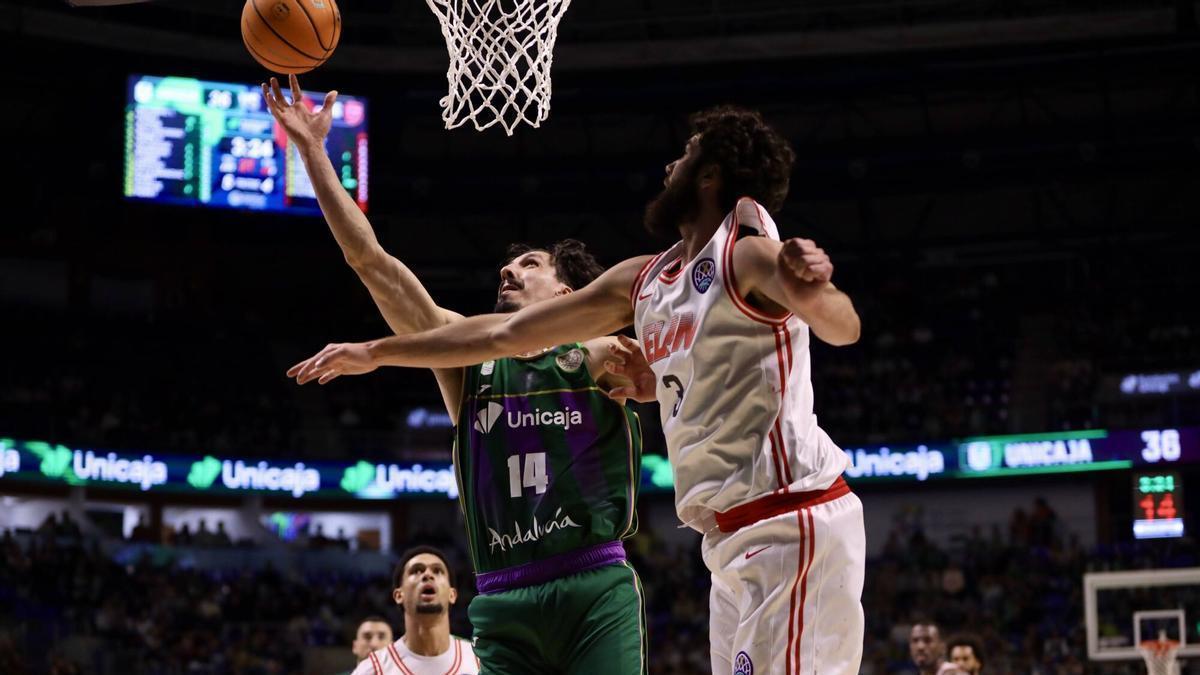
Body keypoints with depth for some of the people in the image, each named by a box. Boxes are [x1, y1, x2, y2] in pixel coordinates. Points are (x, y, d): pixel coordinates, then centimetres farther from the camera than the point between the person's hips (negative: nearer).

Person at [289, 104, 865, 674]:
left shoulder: (748, 255, -9)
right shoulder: (641, 282, 15)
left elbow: (843, 328, -28)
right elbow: (505, 334, 20)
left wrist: (809, 290, -51)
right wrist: (375, 353, 23)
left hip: (790, 525, -9)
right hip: (737, 537, 9)